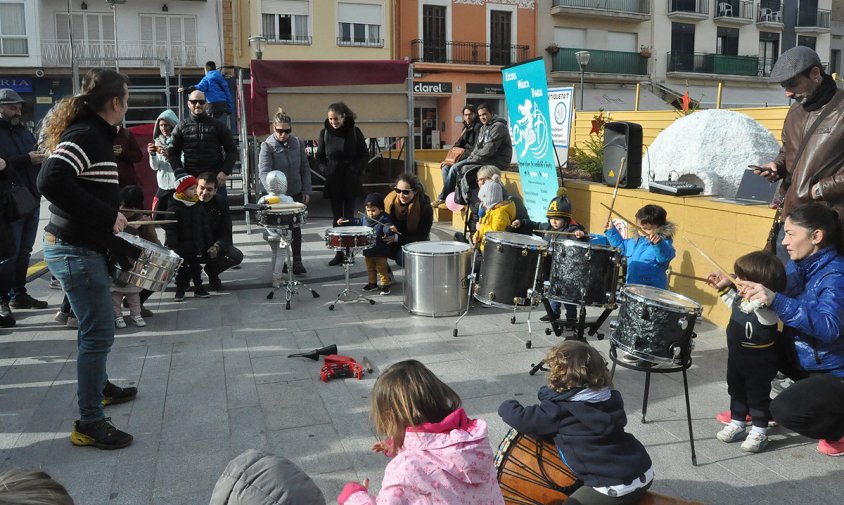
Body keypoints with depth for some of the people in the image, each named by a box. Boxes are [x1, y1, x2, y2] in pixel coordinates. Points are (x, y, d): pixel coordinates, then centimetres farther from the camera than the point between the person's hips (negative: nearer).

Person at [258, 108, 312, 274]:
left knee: (296, 228, 6)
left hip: (296, 193, 3)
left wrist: (306, 190, 1)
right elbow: (264, 171, -23)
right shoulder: (267, 146, -12)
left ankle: (297, 262, 13)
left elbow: (305, 168, 7)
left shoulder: (298, 143, 0)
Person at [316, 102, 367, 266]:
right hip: (333, 181, 2)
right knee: (336, 218, 4)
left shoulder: (354, 132, -3)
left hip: (350, 180, -2)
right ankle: (339, 253, 9)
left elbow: (364, 155, 2)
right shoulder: (325, 133, 3)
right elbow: (320, 156, 11)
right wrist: (326, 171, -3)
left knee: (348, 217, -1)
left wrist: (356, 171, -7)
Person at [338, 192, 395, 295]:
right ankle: (372, 283, 36)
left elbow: (387, 228, -34)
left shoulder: (384, 220, -19)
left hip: (380, 252, -7)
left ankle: (385, 285, 13)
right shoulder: (365, 219, 3)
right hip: (368, 251, 7)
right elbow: (356, 222, 18)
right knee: (370, 268, 21)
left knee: (382, 269, 2)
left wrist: (391, 230, -57)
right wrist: (344, 221, 13)